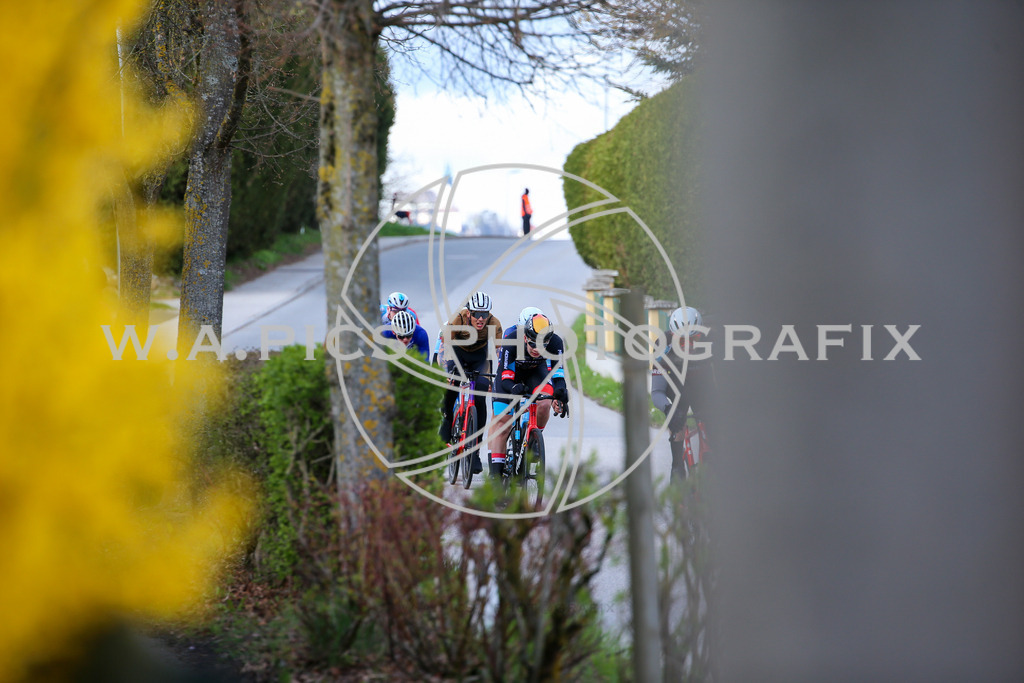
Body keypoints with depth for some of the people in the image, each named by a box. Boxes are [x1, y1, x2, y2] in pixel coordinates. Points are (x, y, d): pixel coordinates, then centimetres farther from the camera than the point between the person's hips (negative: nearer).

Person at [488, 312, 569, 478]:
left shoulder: (555, 343, -33)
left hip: (536, 371, 1)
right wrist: (514, 388, -57)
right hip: (510, 371, -1)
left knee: (543, 405, -28)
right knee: (501, 421, -12)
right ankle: (495, 473, -9)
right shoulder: (511, 340, -38)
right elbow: (504, 378, -35)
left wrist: (561, 392, -53)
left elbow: (558, 374, -31)